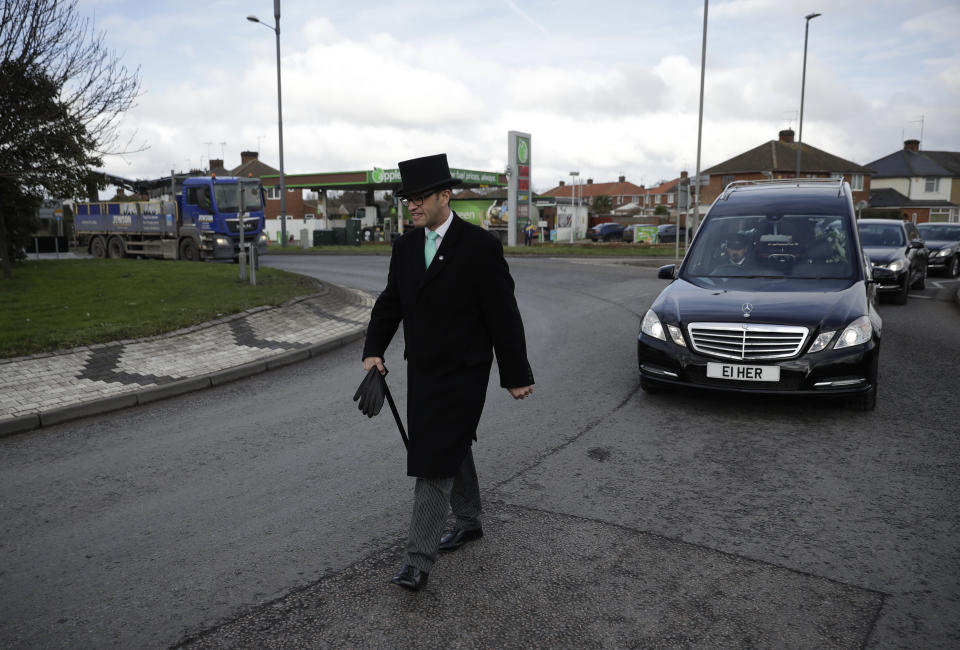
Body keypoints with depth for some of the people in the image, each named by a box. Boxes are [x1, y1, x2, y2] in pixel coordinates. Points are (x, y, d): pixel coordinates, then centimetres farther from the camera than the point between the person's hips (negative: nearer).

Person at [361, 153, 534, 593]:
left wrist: (516, 375, -9)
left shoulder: (479, 246, -15)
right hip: (422, 371, 7)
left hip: (461, 374, -7)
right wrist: (373, 351, -5)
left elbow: (503, 314, -12)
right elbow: (390, 303, 9)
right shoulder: (406, 246, 5)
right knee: (453, 449, 20)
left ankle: (419, 560, -1)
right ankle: (469, 521, 39)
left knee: (434, 461, -8)